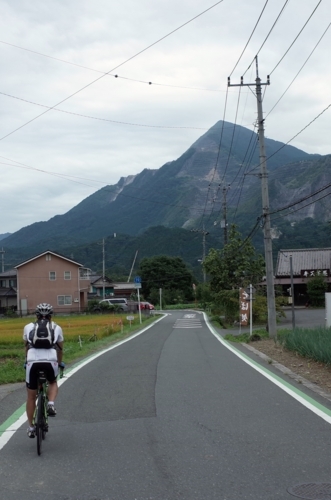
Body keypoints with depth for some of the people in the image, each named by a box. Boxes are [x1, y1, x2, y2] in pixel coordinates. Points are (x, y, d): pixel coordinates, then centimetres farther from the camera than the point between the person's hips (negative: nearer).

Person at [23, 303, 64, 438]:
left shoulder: (28, 327, 20)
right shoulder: (56, 328, 19)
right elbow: (60, 348, 30)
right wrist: (60, 362, 48)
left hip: (33, 362, 0)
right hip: (51, 361, 0)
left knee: (31, 397, 18)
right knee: (53, 383, 32)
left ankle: (31, 427, 24)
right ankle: (51, 404, 5)